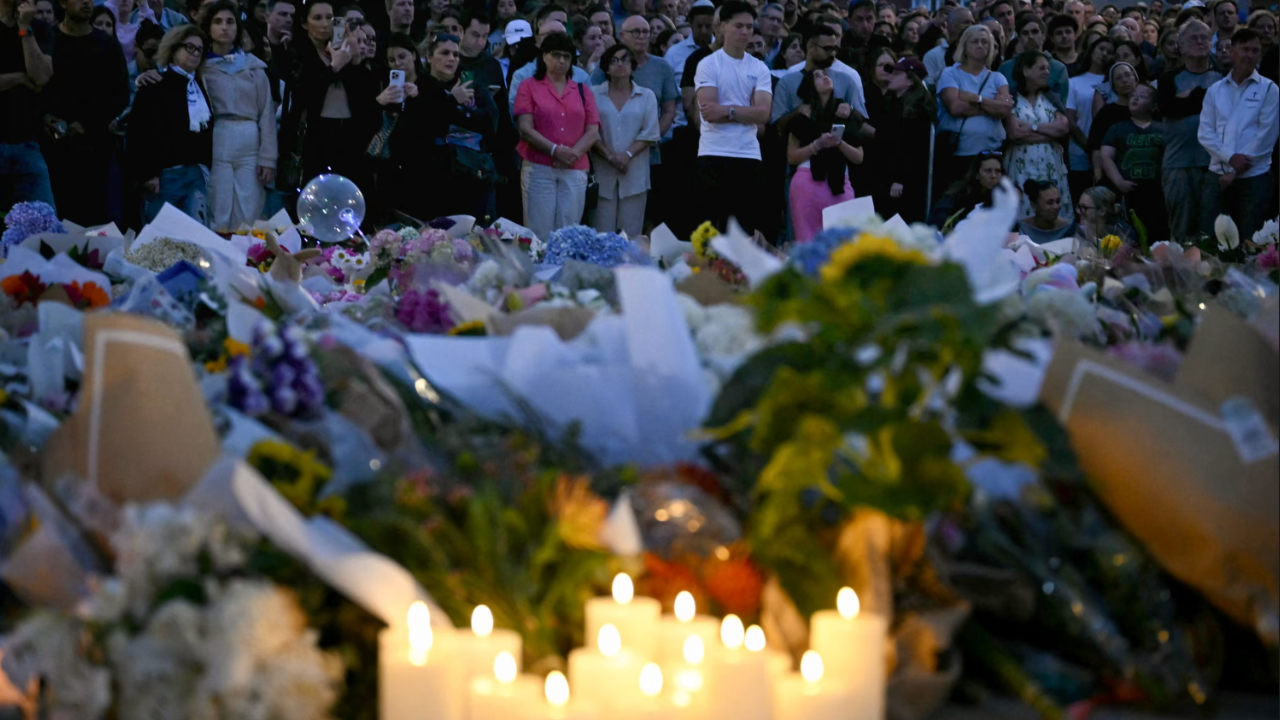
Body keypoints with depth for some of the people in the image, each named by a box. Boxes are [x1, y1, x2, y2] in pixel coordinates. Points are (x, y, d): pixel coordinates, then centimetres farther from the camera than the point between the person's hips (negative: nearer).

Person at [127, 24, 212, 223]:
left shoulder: (200, 86, 16)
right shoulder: (156, 85, -5)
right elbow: (138, 132, -11)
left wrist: (206, 165, 12)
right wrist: (147, 173, -15)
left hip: (195, 173, 6)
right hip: (164, 174, -6)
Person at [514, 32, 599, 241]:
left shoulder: (583, 91, 15)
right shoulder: (529, 87, 7)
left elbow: (593, 131, 6)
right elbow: (526, 129, -3)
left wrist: (573, 154, -11)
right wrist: (555, 150, -14)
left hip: (575, 171, 2)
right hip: (538, 168, -2)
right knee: (540, 232, -4)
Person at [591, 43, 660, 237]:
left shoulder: (646, 96, 11)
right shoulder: (595, 94, 8)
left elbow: (650, 133, 3)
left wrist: (628, 154, -11)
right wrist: (610, 156, -12)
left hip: (635, 175, 1)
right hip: (603, 173, -1)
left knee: (632, 233, -2)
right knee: (603, 233, -4)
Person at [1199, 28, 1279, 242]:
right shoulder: (1215, 90, 10)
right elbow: (1205, 133, 3)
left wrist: (1236, 172, -9)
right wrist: (1230, 158, -14)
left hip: (1254, 177, -3)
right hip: (1218, 175, 3)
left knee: (1250, 241, -3)